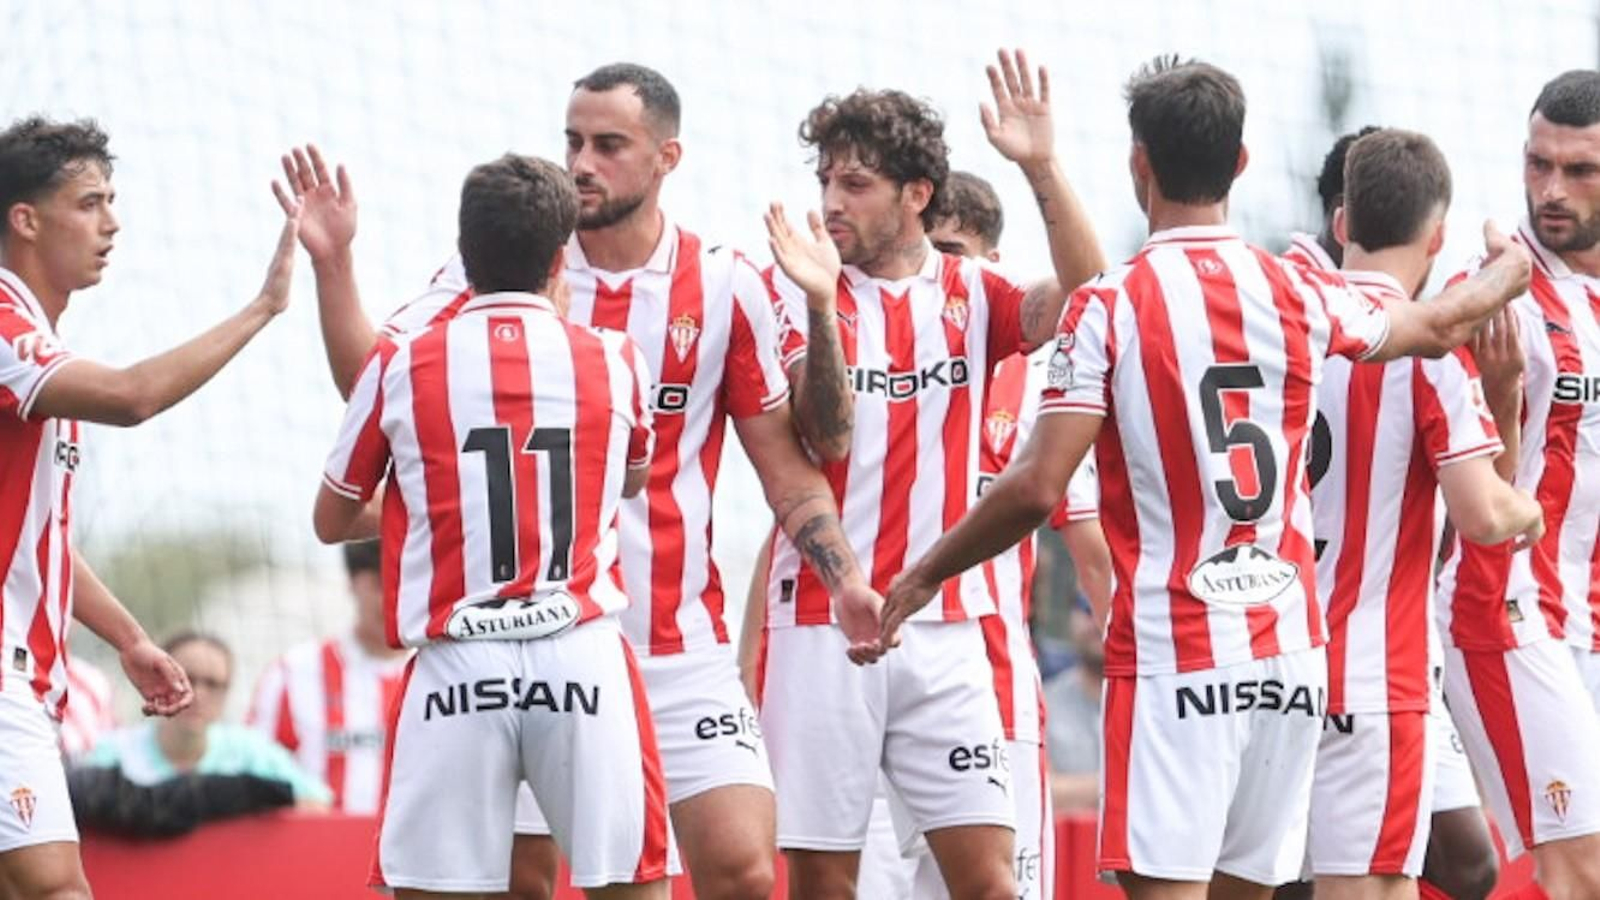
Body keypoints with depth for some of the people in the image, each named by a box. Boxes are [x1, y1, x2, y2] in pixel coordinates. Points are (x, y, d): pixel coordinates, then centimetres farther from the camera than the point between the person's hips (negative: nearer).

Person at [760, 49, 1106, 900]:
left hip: (944, 628, 1)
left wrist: (1042, 168, -23)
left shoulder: (970, 295, 7)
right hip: (820, 627, -1)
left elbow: (1080, 299, -12)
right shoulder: (798, 290, 2)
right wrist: (821, 308, -27)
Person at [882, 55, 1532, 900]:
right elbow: (1440, 327, 27)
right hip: (1290, 649, 5)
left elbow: (1036, 489, -12)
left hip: (1173, 655, -5)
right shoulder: (1300, 296, 6)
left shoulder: (1108, 306, -8)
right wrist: (1505, 274, 49)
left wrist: (926, 573, 3)